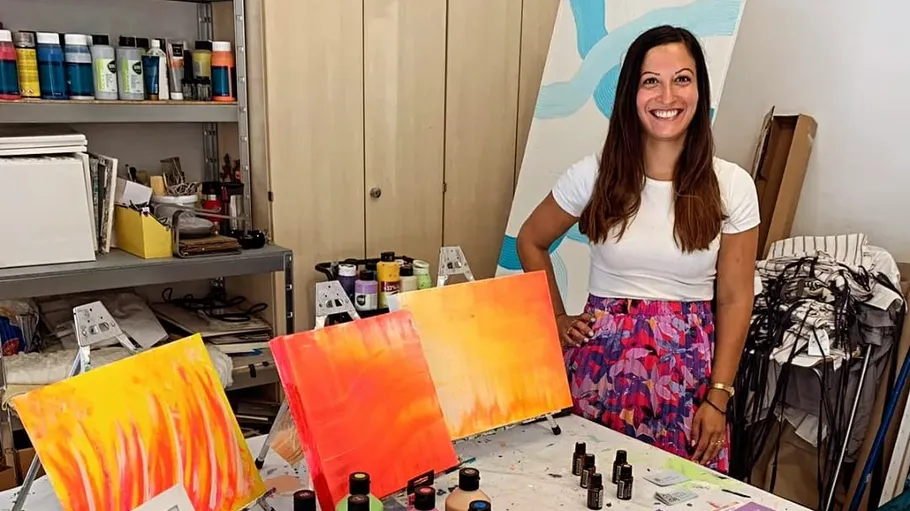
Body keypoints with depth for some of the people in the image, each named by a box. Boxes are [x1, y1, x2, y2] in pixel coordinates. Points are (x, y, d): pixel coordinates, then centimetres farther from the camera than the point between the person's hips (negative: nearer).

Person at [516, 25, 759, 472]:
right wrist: (556, 318, 5)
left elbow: (735, 298, 0)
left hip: (688, 370, 0)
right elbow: (530, 241, 11)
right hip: (602, 362, 0)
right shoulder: (594, 175, -4)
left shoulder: (731, 186, -3)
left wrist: (718, 399, -3)